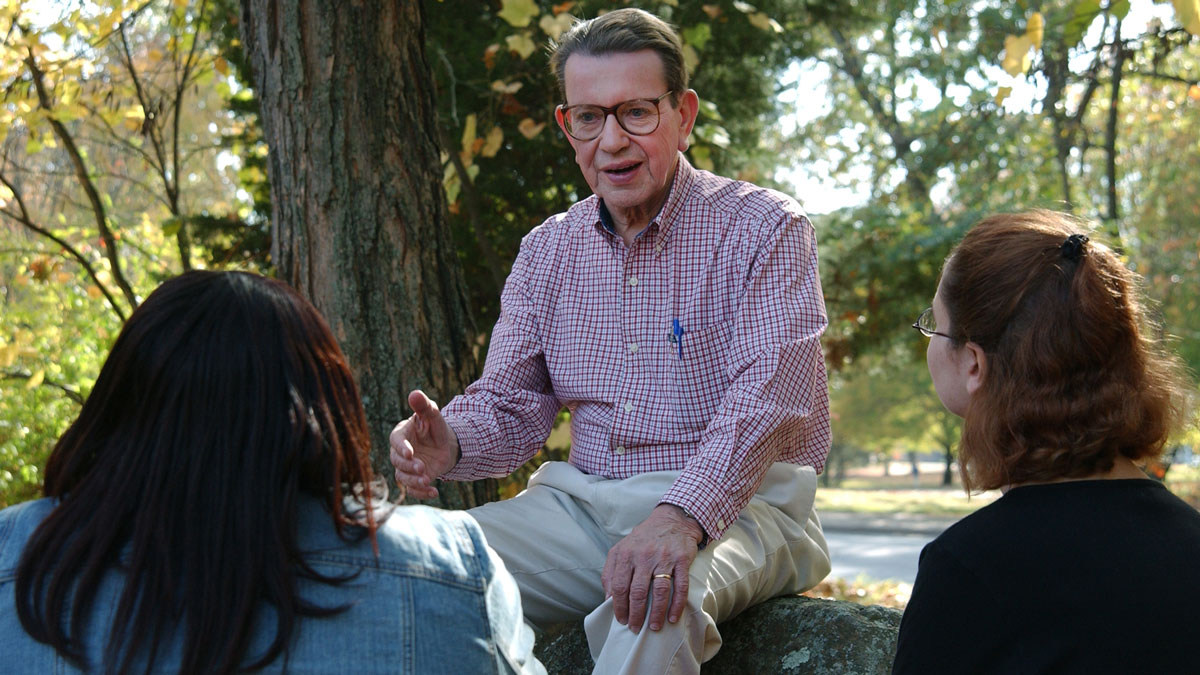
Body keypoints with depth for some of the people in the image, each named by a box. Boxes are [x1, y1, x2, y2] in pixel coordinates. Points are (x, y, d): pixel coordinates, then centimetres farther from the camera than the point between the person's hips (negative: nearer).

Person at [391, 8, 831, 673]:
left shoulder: (763, 228, -5)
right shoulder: (547, 250, 12)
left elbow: (767, 394, -18)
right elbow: (509, 404, 12)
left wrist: (681, 517, -35)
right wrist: (450, 441, -14)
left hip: (734, 501, -4)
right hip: (583, 501, 5)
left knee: (656, 601, -37)